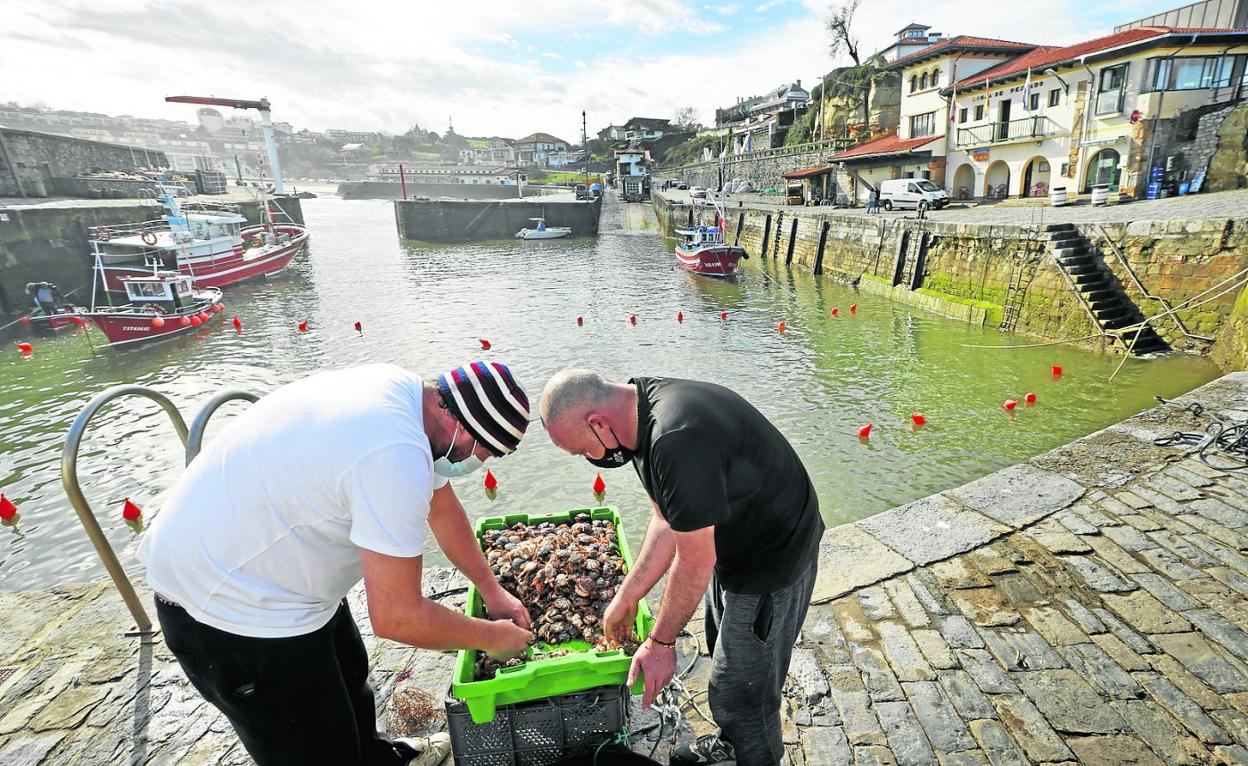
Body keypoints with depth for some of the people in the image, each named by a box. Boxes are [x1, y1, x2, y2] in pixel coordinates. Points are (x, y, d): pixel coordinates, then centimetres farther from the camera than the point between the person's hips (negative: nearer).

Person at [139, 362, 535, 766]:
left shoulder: (405, 389, -7)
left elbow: (443, 505, 6)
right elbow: (396, 617, -26)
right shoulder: (397, 455, -36)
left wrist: (492, 589, 10)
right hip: (229, 607, -9)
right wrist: (491, 637, -9)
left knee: (349, 678, 27)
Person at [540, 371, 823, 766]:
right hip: (731, 541, 9)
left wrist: (660, 643, -12)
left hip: (773, 560, -9)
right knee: (725, 654, 27)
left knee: (740, 688, 8)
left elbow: (695, 559, -26)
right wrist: (625, 598, 5)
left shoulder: (678, 439, -37)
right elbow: (667, 522, 1)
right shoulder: (643, 412, -6)